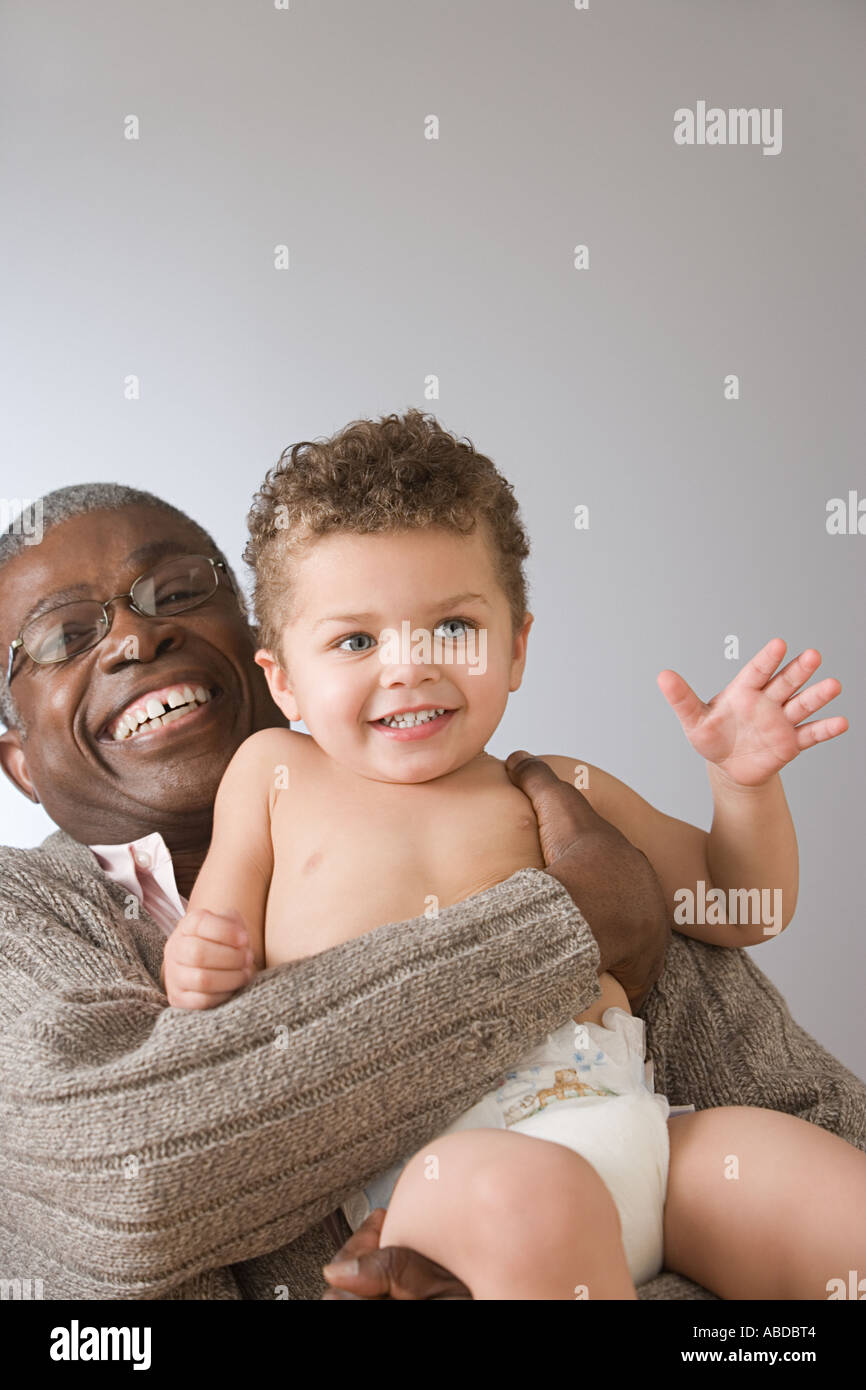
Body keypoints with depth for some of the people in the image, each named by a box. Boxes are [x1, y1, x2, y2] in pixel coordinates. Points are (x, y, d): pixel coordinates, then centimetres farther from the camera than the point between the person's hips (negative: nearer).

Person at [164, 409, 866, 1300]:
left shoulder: (555, 789, 21)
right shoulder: (273, 774, 18)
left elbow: (740, 913, 26)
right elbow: (221, 951, 18)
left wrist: (744, 783, 8)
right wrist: (199, 968, -7)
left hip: (634, 1124, 4)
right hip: (425, 1154, -3)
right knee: (529, 1205, -38)